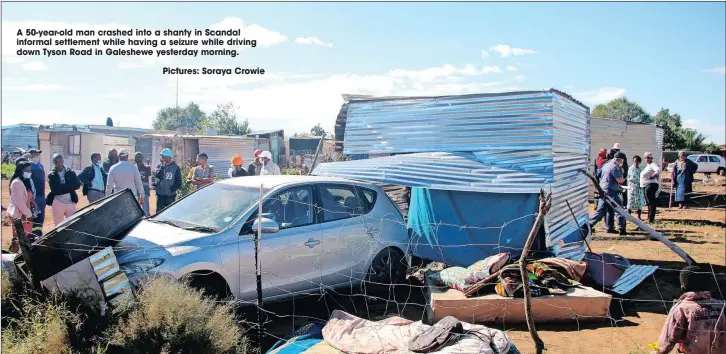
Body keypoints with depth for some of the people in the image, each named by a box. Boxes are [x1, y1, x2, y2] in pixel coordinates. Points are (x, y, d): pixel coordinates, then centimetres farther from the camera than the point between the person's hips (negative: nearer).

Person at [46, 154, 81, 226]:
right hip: (57, 203, -1)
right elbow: (55, 189, -13)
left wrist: (62, 187, -15)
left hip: (70, 202, 1)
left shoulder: (70, 172, 4)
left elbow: (77, 184, -8)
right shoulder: (51, 175, 0)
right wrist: (69, 187, -16)